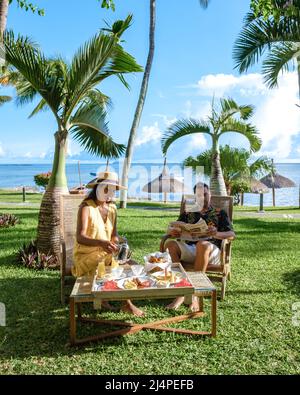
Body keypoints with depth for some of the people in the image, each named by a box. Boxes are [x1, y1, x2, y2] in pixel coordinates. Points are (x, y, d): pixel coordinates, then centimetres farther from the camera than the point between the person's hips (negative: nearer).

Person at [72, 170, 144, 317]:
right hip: (87, 255, -6)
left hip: (106, 253, 7)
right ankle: (127, 303, -5)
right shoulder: (86, 207, -15)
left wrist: (116, 244, -18)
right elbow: (80, 237, -28)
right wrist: (101, 243, -46)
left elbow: (114, 235, 6)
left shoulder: (112, 208, 6)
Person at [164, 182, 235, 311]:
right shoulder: (187, 213, 23)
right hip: (188, 249, 3)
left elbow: (232, 234, 4)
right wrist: (172, 231, -8)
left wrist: (217, 234, -18)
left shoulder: (219, 213, 16)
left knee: (202, 244, -38)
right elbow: (171, 230, 18)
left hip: (211, 250, -2)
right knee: (170, 243, -28)